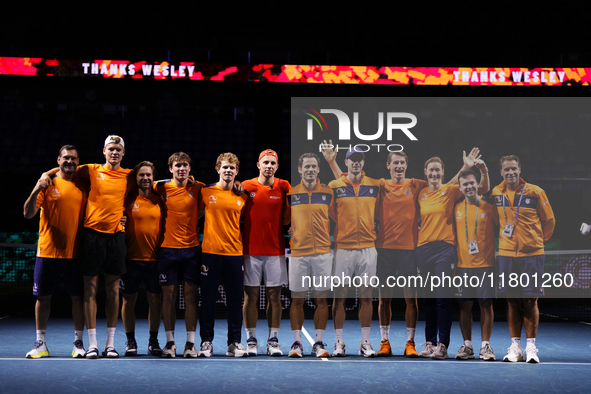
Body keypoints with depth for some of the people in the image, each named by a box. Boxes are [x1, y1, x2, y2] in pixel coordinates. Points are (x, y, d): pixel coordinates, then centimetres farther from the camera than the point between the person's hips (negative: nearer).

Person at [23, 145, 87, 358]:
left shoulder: (83, 186, 8)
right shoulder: (47, 183, 1)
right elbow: (28, 213, -6)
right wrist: (36, 191, -22)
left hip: (75, 252, 1)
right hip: (48, 251, -1)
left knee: (78, 296, 1)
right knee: (43, 296, 3)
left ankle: (78, 342, 10)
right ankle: (40, 343, 12)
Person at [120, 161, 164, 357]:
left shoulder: (160, 201, 6)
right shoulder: (128, 200, 2)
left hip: (154, 259, 1)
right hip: (131, 259, -1)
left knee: (155, 300, 3)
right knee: (129, 300, 3)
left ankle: (153, 341, 14)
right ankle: (130, 341, 15)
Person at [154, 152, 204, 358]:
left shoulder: (197, 188, 2)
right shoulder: (162, 188, 2)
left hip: (192, 248, 0)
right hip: (168, 248, 0)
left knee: (191, 294, 1)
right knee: (168, 294, 1)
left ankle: (190, 342, 6)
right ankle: (170, 341, 9)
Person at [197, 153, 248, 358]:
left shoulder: (243, 196, 7)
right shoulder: (206, 192, 3)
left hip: (235, 253, 1)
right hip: (210, 252, -1)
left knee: (235, 299, 3)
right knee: (207, 298, 2)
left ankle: (234, 343, 12)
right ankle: (206, 341, 11)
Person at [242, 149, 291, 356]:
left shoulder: (284, 187, 3)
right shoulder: (246, 186, 1)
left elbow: (287, 218, 7)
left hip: (275, 251, 1)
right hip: (251, 251, -1)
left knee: (275, 296, 3)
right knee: (251, 296, 2)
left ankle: (273, 341, 12)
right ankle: (251, 341, 11)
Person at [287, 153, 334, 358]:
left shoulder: (328, 193, 6)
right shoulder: (291, 193, 5)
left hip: (322, 252, 0)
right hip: (298, 252, 0)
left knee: (322, 299, 2)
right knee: (297, 299, 2)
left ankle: (319, 343, 10)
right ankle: (297, 342, 11)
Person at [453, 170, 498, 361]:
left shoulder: (489, 205, 0)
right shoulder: (456, 208, 7)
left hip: (485, 263, -2)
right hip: (463, 264, 2)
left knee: (486, 303, 0)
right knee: (464, 304, 3)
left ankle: (485, 346, 8)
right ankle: (467, 345, 12)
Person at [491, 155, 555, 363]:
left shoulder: (535, 192, -5)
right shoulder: (496, 193, 4)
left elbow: (549, 220, 7)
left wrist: (538, 240, 11)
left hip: (531, 253, -2)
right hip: (506, 253, 3)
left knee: (530, 300, -3)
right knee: (512, 301, 5)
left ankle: (531, 347, 4)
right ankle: (515, 347, 12)